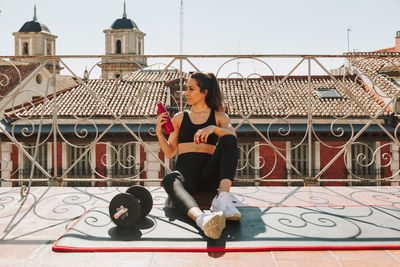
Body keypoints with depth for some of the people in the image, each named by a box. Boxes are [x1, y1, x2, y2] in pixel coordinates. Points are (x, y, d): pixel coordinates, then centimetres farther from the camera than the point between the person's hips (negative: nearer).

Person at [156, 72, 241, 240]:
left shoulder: (219, 116, 17)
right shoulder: (179, 118, 22)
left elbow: (232, 136, -5)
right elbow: (169, 153, 19)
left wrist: (213, 128, -23)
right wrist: (159, 133, 2)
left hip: (210, 175, 0)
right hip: (185, 170, 0)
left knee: (228, 140, -26)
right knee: (169, 180, -37)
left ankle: (223, 197, -45)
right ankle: (201, 218, -66)